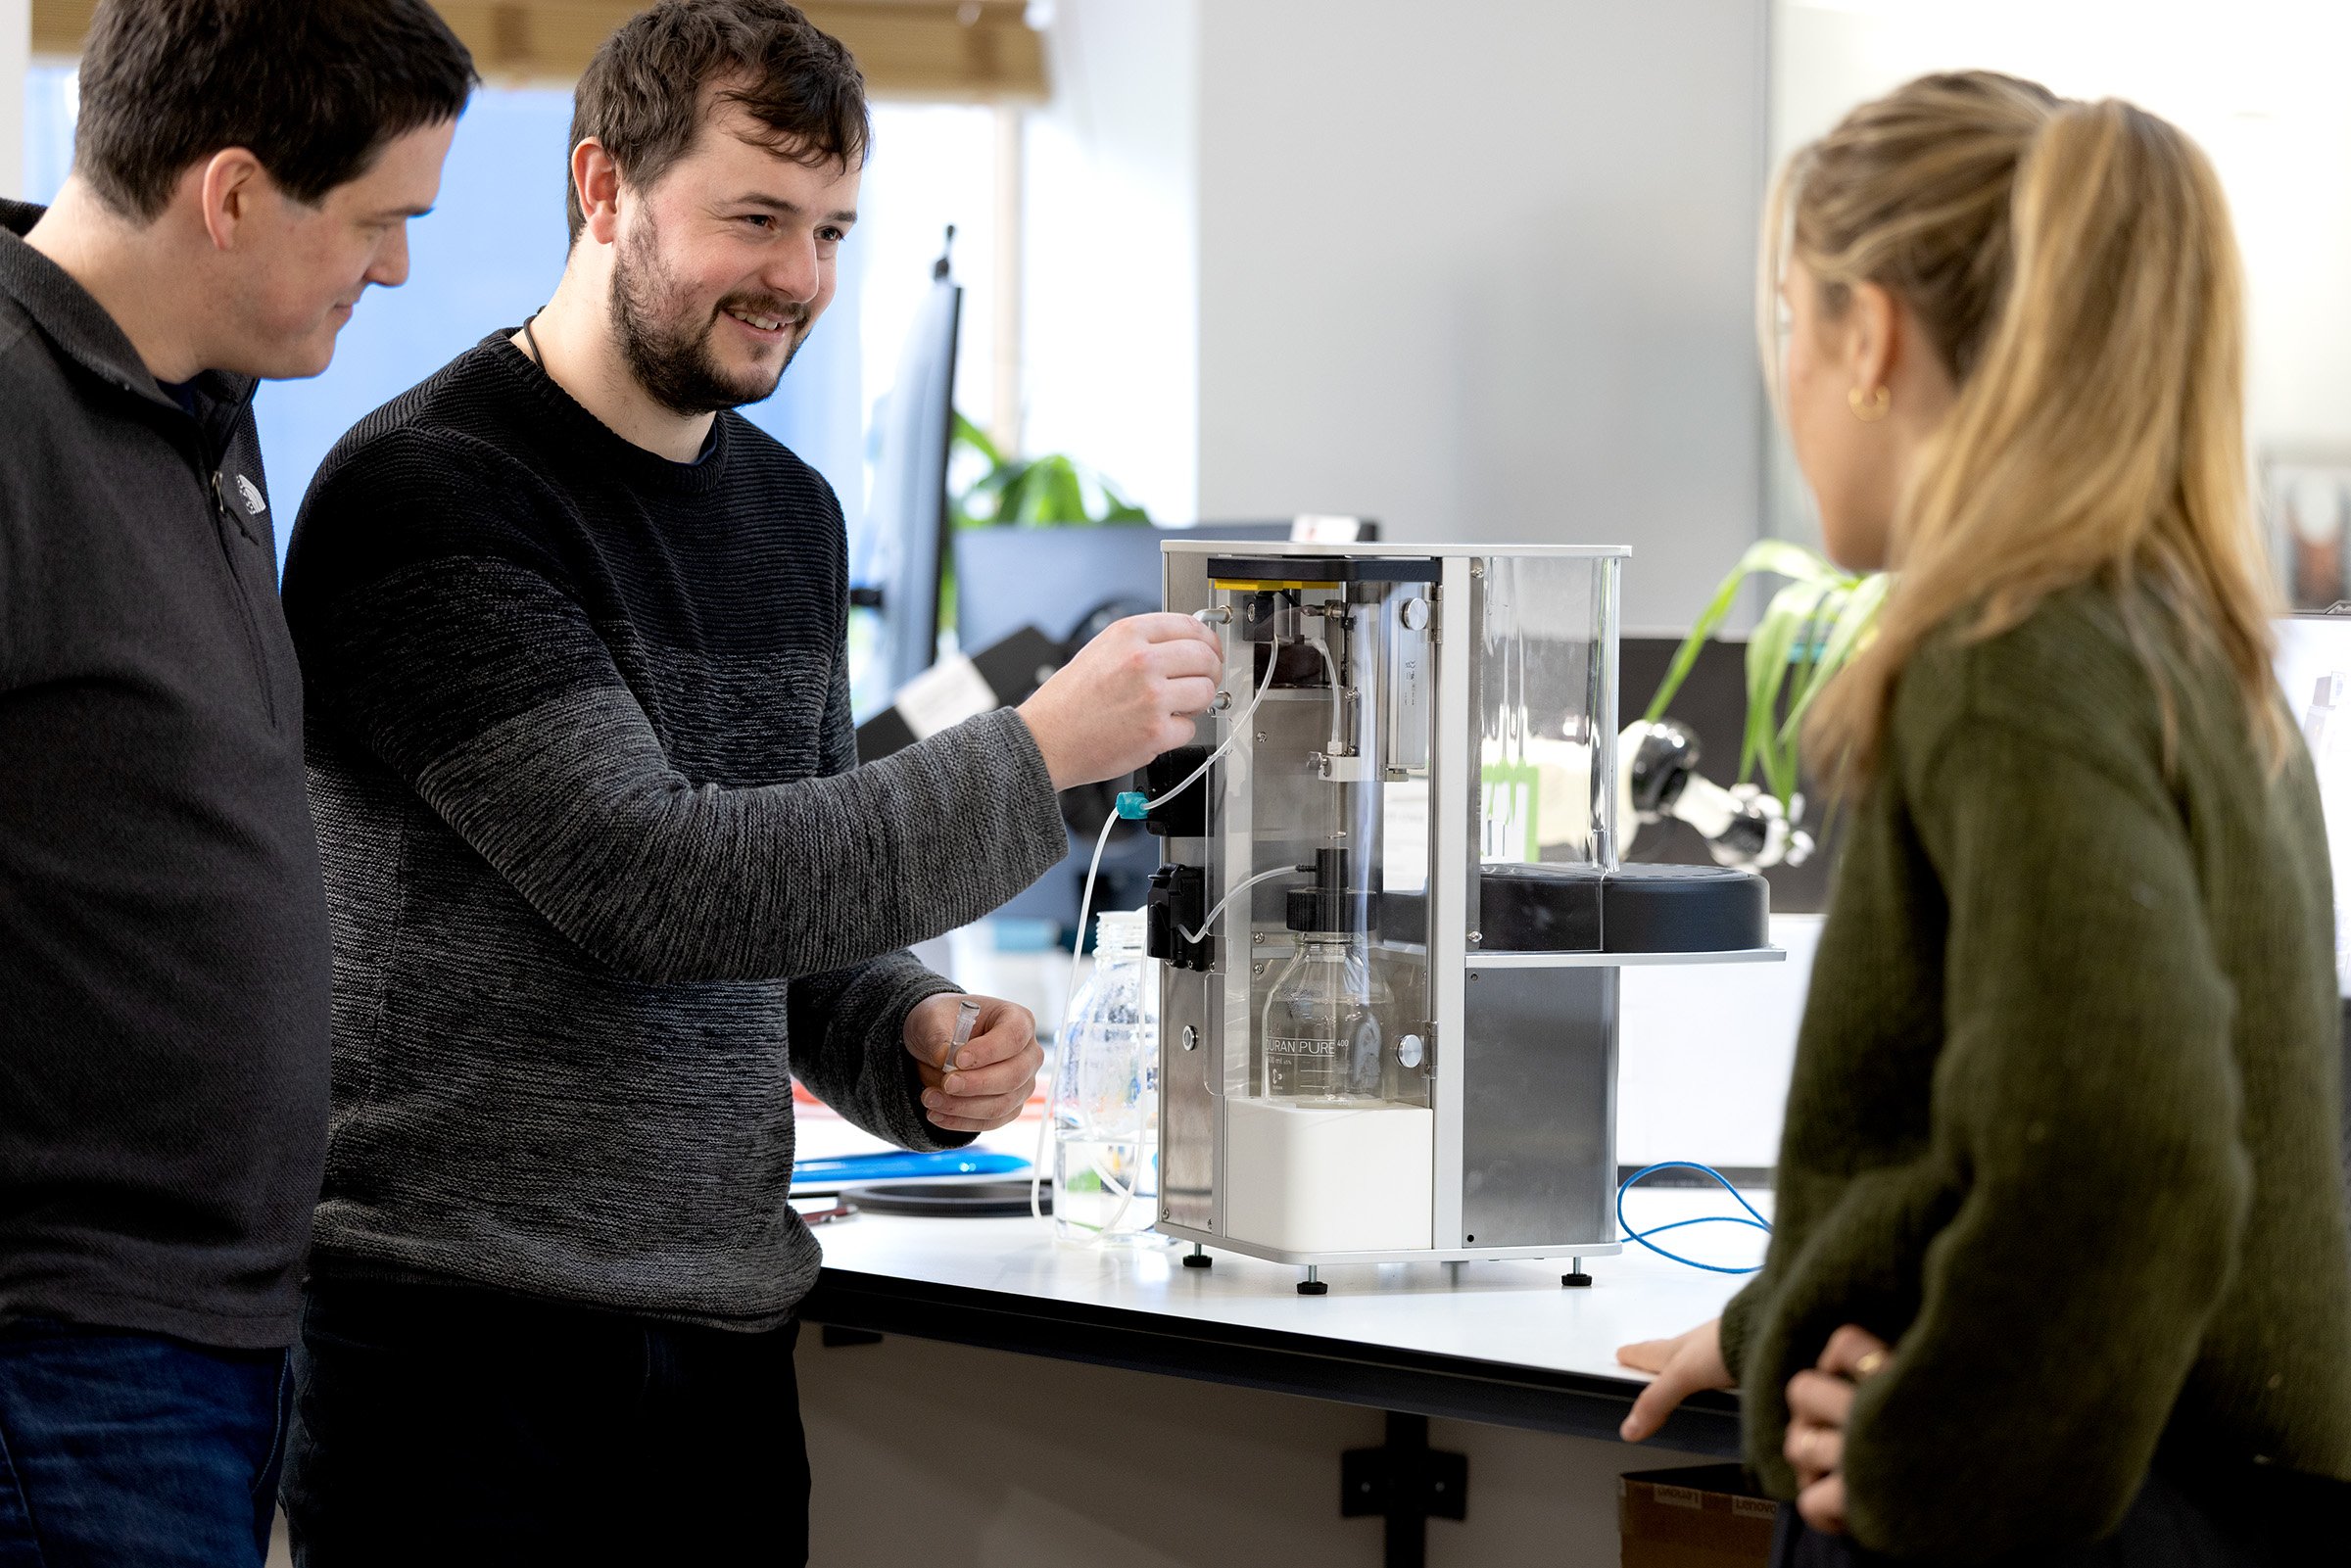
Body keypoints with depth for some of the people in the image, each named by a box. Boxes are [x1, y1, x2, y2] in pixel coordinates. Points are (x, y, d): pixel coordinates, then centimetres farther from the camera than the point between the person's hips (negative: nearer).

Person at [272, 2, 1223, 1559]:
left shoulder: (792, 514, 14)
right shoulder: (428, 497, -12)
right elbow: (653, 885, -19)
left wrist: (910, 1042, 1)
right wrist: (1040, 757, -18)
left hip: (726, 1330, 7)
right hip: (461, 1349, -7)